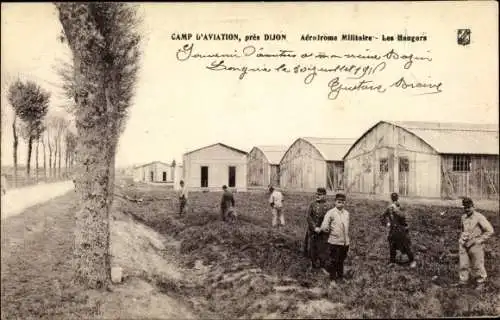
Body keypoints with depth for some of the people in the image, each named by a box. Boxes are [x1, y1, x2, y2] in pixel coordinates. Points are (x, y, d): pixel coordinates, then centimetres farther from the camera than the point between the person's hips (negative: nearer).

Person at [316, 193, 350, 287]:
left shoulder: (346, 213, 7)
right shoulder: (331, 213, -10)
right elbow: (324, 226, -12)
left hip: (345, 241, 5)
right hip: (334, 241, -5)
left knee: (341, 260, 17)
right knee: (334, 261, 2)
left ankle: (340, 277, 34)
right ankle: (332, 280, 15)